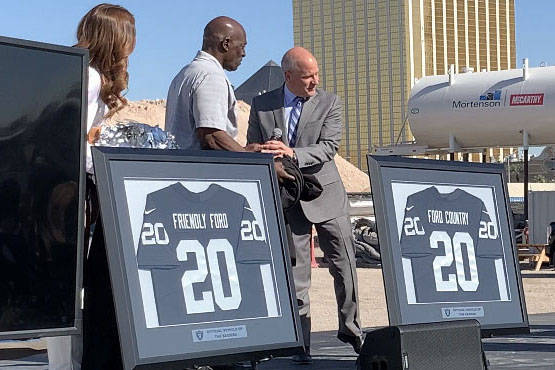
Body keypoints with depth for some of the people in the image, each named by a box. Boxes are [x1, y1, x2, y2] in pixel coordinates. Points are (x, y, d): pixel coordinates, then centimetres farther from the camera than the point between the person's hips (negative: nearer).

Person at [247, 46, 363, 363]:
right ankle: (301, 343, 8)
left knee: (345, 265, 5)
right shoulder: (262, 105, 5)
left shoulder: (329, 103, 1)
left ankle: (351, 328, 23)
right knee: (295, 275, 1)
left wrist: (293, 154, -27)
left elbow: (328, 148, -11)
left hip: (325, 195, 0)